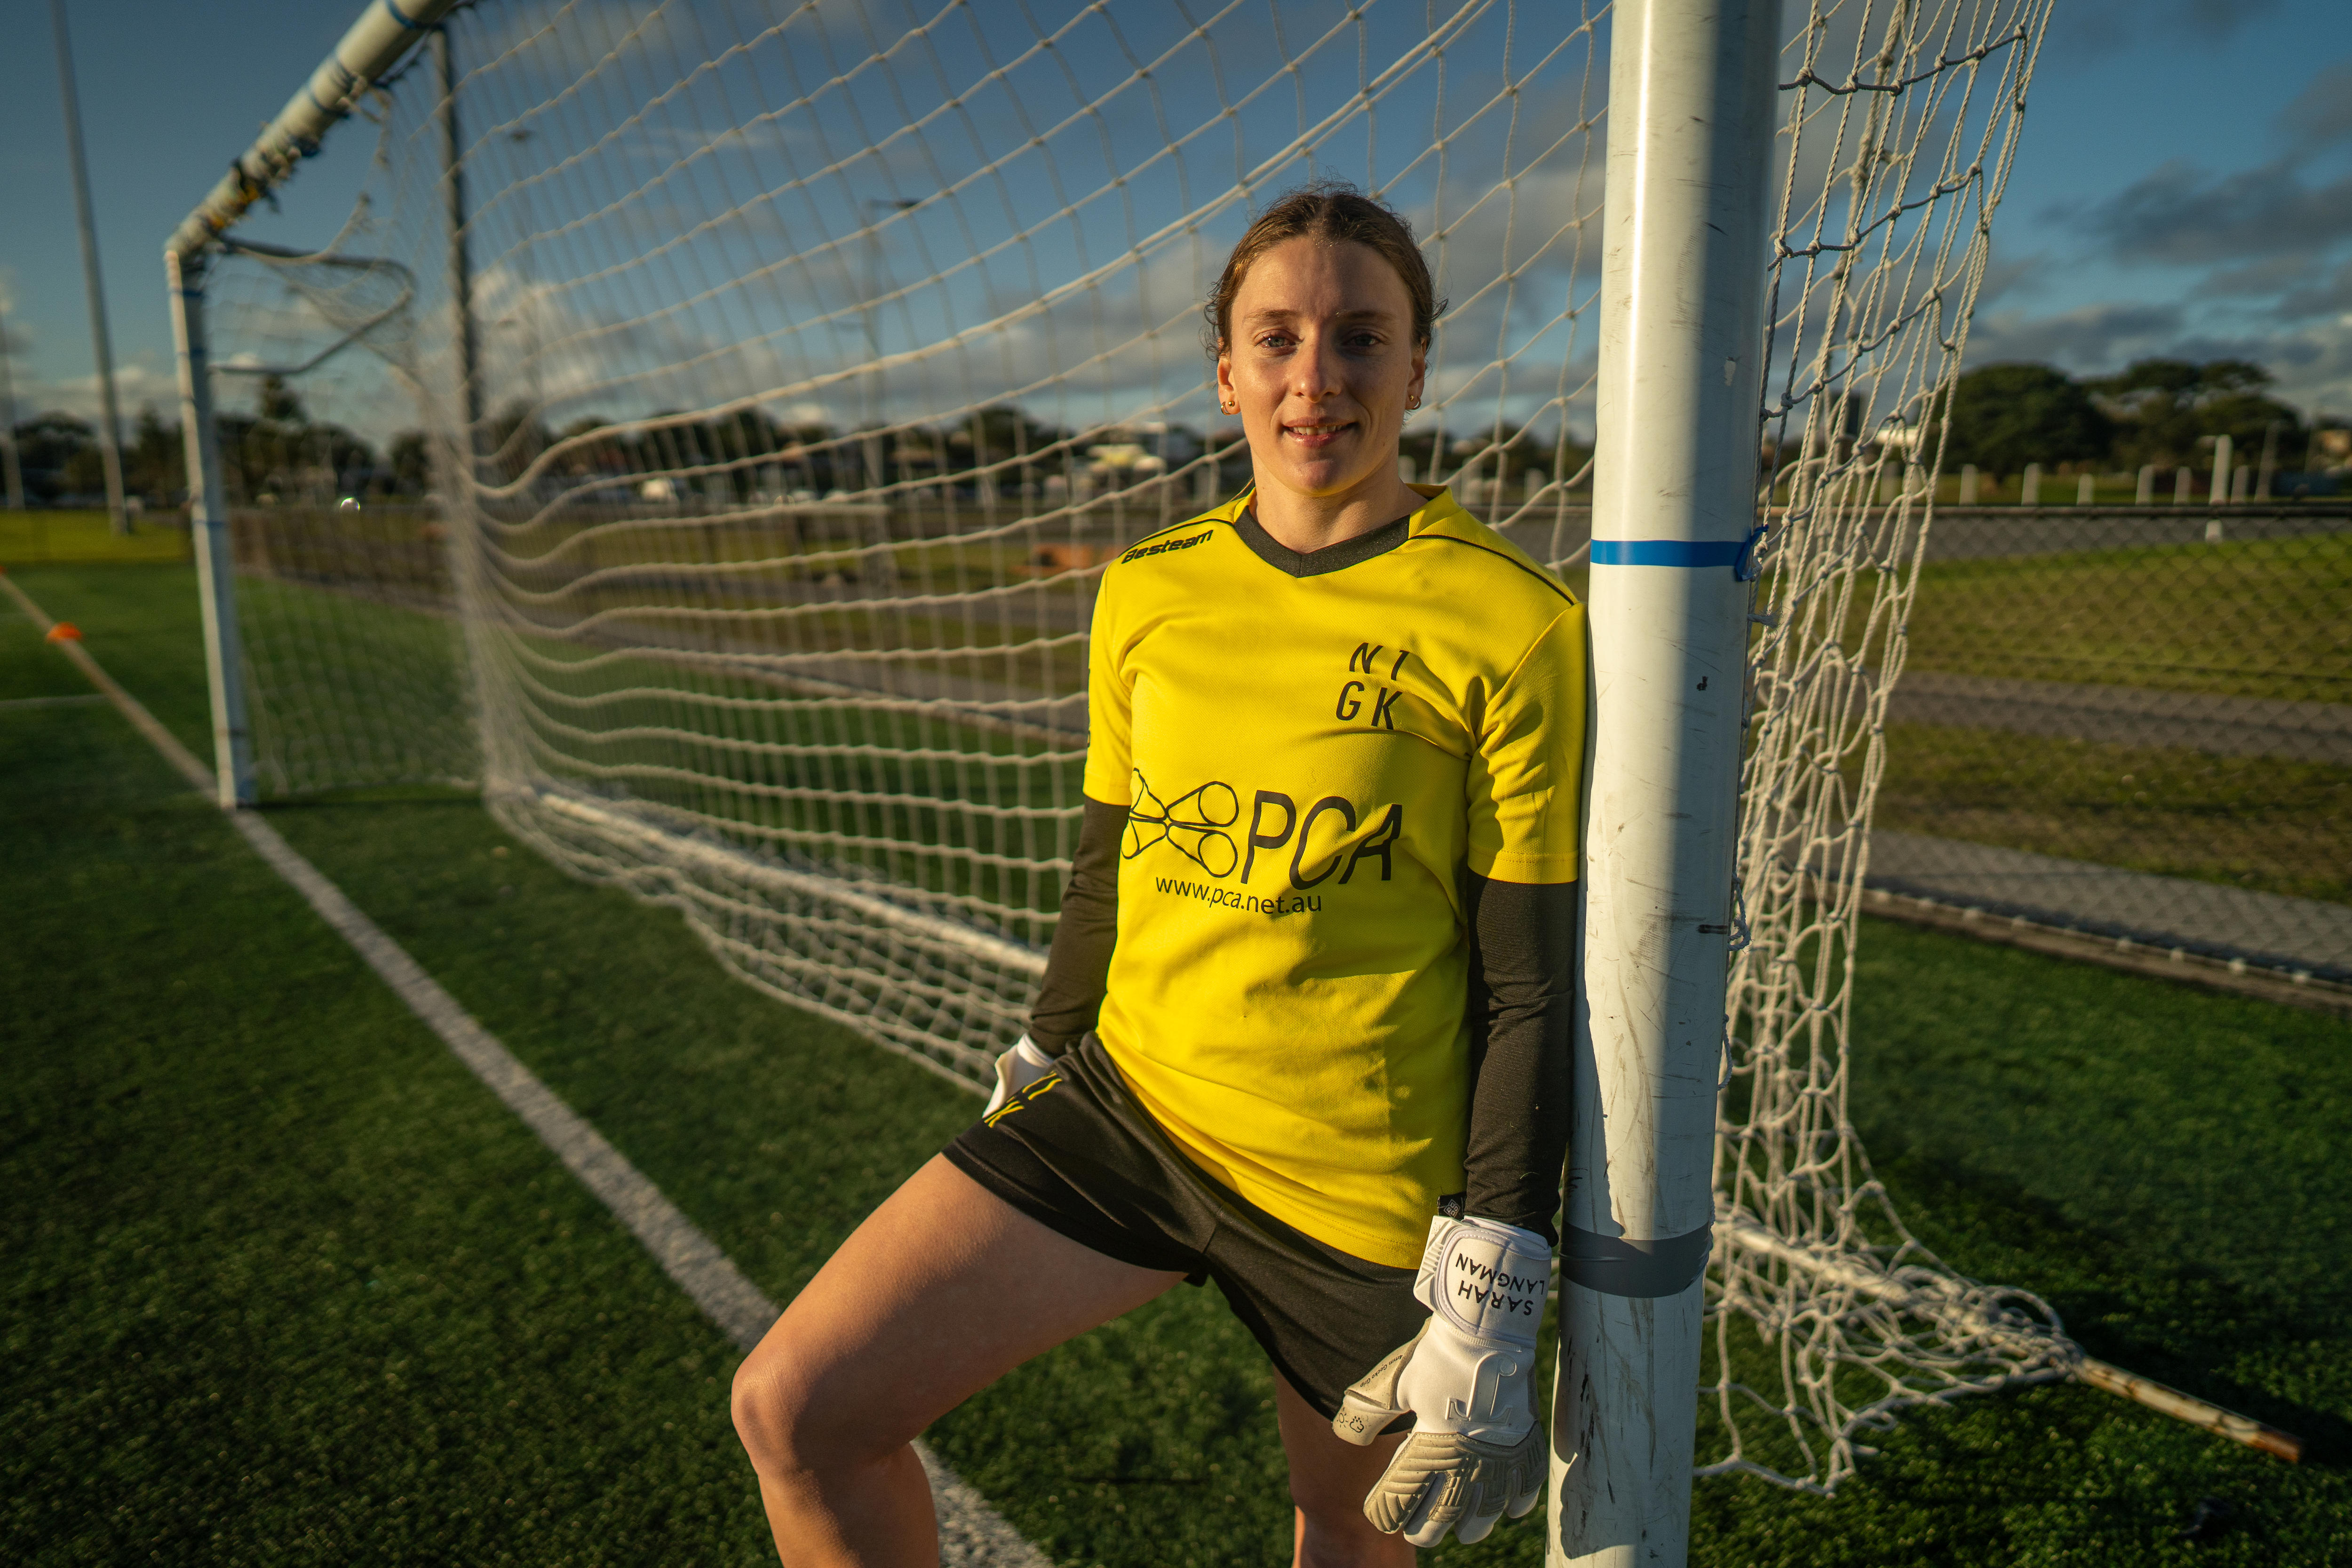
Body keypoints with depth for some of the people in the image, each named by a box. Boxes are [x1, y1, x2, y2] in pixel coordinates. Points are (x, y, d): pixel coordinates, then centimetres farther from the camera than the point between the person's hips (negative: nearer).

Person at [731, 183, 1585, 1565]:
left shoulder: (1515, 625, -11)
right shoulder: (1148, 592, 3)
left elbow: (1533, 989, -10)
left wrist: (1492, 1315, -11)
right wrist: (1040, 1081, 18)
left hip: (1361, 1187, -3)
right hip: (1126, 1102, 4)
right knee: (794, 1409, -3)